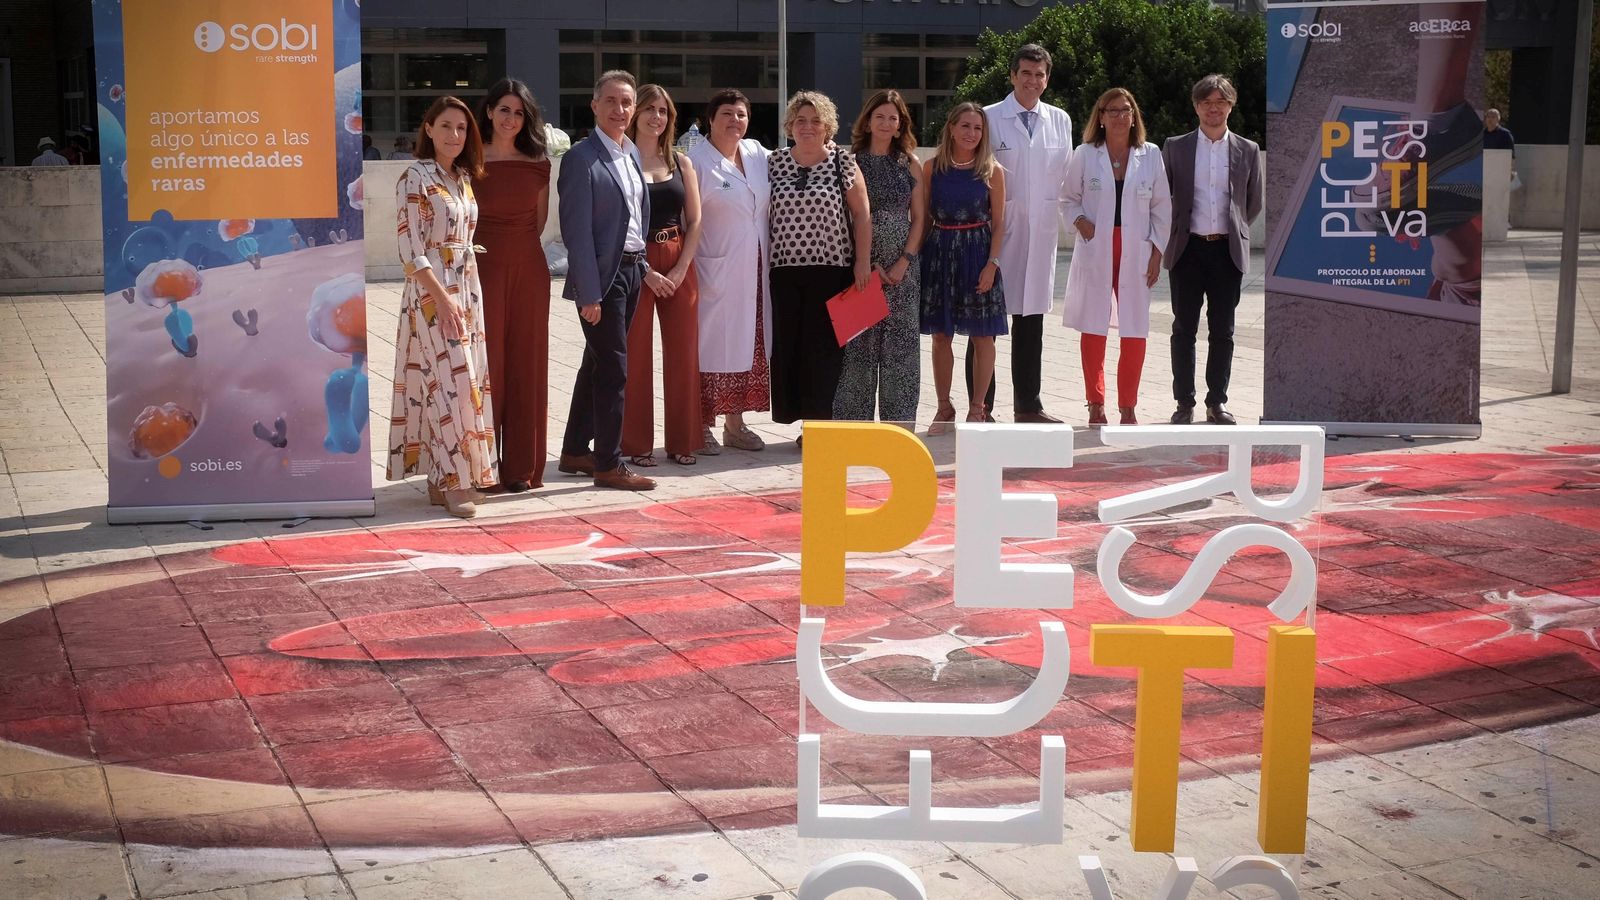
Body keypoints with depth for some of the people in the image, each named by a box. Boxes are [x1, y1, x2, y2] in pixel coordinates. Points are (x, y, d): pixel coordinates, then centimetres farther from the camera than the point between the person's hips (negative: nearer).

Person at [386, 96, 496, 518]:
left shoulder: (464, 178, 14)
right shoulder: (415, 178, -8)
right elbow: (411, 249, -14)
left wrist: (467, 296, 10)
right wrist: (443, 298, -20)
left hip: (467, 288, 8)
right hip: (431, 292, -7)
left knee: (467, 380, 6)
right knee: (452, 380, -11)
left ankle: (441, 480, 12)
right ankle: (454, 481, -6)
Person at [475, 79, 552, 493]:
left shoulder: (538, 163, 7)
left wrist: (517, 246, 8)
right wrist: (496, 246, -2)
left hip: (529, 269, 3)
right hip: (485, 268, -3)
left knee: (527, 365, 6)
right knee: (486, 365, 0)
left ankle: (521, 466, 13)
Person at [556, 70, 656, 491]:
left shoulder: (632, 153, 11)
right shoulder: (581, 158, -13)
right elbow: (577, 231, -16)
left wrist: (641, 263, 11)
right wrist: (589, 294, -19)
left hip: (631, 271, 8)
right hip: (603, 277, -8)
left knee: (597, 365, 16)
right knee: (613, 370, -4)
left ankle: (575, 452, 26)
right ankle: (609, 464, 5)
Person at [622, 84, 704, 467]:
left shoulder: (681, 163, 11)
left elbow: (695, 220, 8)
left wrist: (681, 269, -4)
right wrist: (646, 272, -13)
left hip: (679, 266, 4)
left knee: (683, 352, 4)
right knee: (635, 354, -1)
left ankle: (682, 441, 13)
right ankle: (637, 444, 7)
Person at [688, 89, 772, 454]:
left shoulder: (759, 155, 10)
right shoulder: (697, 161, -8)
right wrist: (688, 267, -14)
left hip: (755, 270, 6)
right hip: (715, 270, -6)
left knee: (748, 347, 11)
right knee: (711, 346, -2)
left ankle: (735, 423, 21)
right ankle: (703, 426, 6)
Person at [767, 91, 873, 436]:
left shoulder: (842, 161, 2)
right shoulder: (775, 162, 8)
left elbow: (862, 214, 2)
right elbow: (763, 214, 13)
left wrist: (863, 261, -5)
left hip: (831, 267, -2)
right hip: (784, 268, 3)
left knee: (824, 347, -3)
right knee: (786, 345, 2)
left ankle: (820, 420, 3)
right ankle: (793, 412, 11)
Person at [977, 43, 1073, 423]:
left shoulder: (1060, 121, 11)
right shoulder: (989, 118, -2)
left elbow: (1063, 174, 17)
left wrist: (1055, 213, 9)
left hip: (1040, 231, 4)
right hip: (995, 231, -4)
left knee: (1031, 321, 10)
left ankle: (1028, 405, 18)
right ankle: (981, 406, 5)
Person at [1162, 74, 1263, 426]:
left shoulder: (1247, 150, 7)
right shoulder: (1175, 147, 4)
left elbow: (1256, 201, 16)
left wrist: (1234, 228, 13)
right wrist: (1173, 232, 8)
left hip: (1228, 250, 1)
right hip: (1188, 249, -1)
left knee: (1222, 331, 4)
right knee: (1184, 329, 2)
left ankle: (1217, 402, 13)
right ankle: (1184, 403, 9)